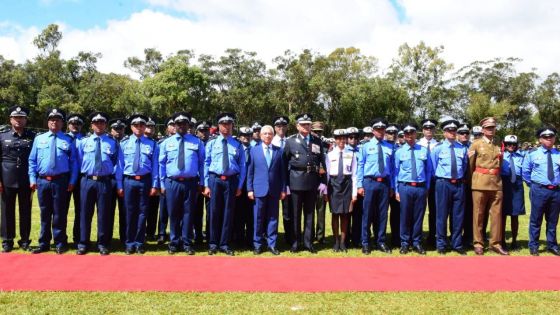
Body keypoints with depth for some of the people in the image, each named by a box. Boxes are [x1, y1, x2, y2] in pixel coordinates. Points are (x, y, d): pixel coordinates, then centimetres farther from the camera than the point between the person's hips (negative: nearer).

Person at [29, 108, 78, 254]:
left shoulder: (68, 140, 2)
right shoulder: (39, 139, 10)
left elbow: (73, 162, 1)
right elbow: (32, 160, 10)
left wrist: (72, 181, -5)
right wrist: (32, 179, 2)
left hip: (61, 181, -2)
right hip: (42, 181, 3)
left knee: (59, 214, 3)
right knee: (45, 214, 11)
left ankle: (60, 244, 13)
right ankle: (44, 243, 21)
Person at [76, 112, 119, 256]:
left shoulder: (113, 143, 6)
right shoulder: (83, 142, 8)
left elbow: (116, 163, 10)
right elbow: (79, 161, 13)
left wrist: (109, 173, 6)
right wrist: (84, 173, 9)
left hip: (104, 182, -1)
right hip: (87, 181, 1)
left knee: (104, 214, 4)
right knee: (85, 213, 4)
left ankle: (102, 244, 13)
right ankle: (83, 244, 14)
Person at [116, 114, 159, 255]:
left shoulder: (152, 144, 4)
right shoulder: (124, 143, 6)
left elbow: (155, 165, 2)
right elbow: (120, 165, 5)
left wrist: (155, 185, -4)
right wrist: (119, 185, 1)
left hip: (145, 181, 0)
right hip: (129, 180, 1)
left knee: (142, 212, 6)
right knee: (130, 212, 7)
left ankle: (139, 243, 17)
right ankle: (129, 243, 17)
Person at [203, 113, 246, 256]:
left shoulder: (238, 145, 5)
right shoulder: (211, 144, 4)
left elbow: (242, 167, 6)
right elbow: (206, 164, 3)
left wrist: (239, 186, 0)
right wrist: (206, 185, -3)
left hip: (231, 181, 1)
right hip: (215, 180, 0)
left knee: (228, 213, 6)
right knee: (214, 212, 4)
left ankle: (224, 244, 16)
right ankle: (213, 244, 17)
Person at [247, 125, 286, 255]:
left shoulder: (279, 151, 7)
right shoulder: (254, 150, 5)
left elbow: (282, 172, 7)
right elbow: (250, 171, 3)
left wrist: (283, 189, 3)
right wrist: (250, 189, -2)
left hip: (274, 190, 1)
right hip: (259, 189, -1)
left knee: (273, 218, 6)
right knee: (258, 218, 4)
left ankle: (272, 244, 14)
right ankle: (257, 245, 14)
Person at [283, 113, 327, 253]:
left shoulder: (317, 141, 10)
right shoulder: (290, 141, 3)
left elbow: (322, 163, 9)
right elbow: (285, 163, 2)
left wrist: (323, 182, 3)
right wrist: (286, 184, -3)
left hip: (312, 182, 2)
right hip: (296, 182, -2)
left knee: (310, 213, 8)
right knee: (295, 214, 4)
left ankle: (308, 242, 16)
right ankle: (295, 243, 14)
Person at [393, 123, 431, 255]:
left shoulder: (424, 150, 8)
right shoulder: (399, 152, 4)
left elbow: (428, 170, 11)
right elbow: (396, 172, 5)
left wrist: (427, 187, 6)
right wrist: (396, 190, 2)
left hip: (421, 187, 1)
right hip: (405, 187, -1)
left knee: (418, 217, 7)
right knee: (405, 216, 3)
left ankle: (417, 243, 19)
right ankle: (404, 243, 14)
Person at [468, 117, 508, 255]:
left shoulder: (498, 146, 11)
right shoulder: (476, 144, 1)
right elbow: (469, 164, 4)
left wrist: (497, 178, 16)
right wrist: (472, 180, 7)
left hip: (496, 183, 4)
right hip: (480, 183, -3)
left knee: (497, 214, 5)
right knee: (478, 214, 2)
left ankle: (495, 243, 14)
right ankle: (478, 244, 9)